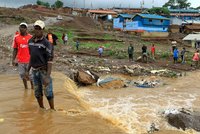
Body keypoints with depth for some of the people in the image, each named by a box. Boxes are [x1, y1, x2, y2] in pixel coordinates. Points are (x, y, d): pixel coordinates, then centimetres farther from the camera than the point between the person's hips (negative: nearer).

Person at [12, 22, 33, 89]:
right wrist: (13, 60, 2)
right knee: (22, 75, 9)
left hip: (29, 60, -2)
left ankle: (32, 87, 18)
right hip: (20, 61, 2)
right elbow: (15, 49, 6)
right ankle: (25, 87, 24)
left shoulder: (30, 37, -2)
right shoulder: (16, 37, 3)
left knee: (30, 75, 2)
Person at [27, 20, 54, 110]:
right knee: (37, 92, 12)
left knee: (48, 92, -1)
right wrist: (28, 70, 15)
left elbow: (50, 60, -18)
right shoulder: (31, 41, 6)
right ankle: (42, 109, 29)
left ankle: (52, 110, 16)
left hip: (44, 71, -6)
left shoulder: (46, 43, -15)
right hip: (35, 71, 6)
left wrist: (47, 76, -25)